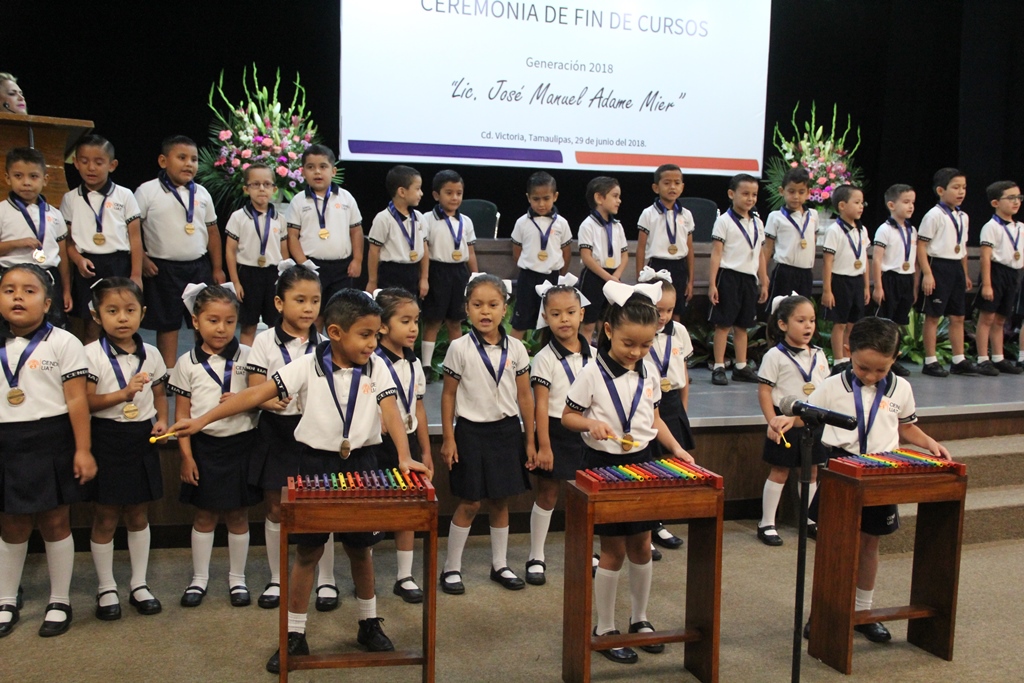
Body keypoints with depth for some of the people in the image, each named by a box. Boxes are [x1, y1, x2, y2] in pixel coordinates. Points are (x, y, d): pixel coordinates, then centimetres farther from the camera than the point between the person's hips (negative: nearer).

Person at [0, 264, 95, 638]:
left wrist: (83, 450, -10)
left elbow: (77, 400, -7)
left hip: (50, 444, -3)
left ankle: (60, 601, 21)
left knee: (54, 522, 7)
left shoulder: (63, 343, -5)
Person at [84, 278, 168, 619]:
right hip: (107, 441, -3)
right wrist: (124, 393, -26)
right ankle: (106, 588, 21)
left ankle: (139, 584, 25)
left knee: (139, 515, 13)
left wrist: (161, 420, -4)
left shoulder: (150, 354, 4)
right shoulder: (92, 354, -9)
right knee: (105, 518, 6)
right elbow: (87, 402, -14)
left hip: (142, 441, 4)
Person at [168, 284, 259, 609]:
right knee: (204, 515, 11)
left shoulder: (248, 357, -2)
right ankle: (199, 578, 25)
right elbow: (182, 413, 1)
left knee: (238, 515, 9)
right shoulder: (187, 363, -1)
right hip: (204, 446, 0)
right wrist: (186, 456, -3)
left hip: (240, 445, 0)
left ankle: (237, 578, 23)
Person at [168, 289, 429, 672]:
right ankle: (294, 635, 18)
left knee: (360, 549, 14)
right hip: (316, 464, -1)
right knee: (307, 552, 6)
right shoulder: (307, 367, -9)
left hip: (361, 466, 1)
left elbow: (391, 412, -14)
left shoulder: (376, 370, -4)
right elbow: (257, 394, -13)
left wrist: (404, 456, -32)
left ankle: (369, 624, 33)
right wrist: (202, 420, -20)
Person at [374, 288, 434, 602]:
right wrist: (403, 454, -26)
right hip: (380, 445, -6)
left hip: (408, 442, 6)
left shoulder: (414, 363, 6)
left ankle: (405, 577, 22)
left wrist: (425, 451, 14)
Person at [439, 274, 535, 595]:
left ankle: (500, 565, 25)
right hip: (471, 432, -2)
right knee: (470, 502, 1)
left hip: (507, 431, 3)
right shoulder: (459, 348, -7)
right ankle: (451, 568, 16)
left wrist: (530, 440, 4)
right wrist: (448, 438, -5)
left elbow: (525, 396, 4)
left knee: (500, 501, 11)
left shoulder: (516, 348, 0)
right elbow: (448, 395, -2)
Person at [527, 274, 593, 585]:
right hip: (556, 433, -4)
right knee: (547, 495, 5)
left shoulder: (593, 354, 4)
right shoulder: (545, 358, -9)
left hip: (586, 434, 4)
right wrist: (543, 445, -14)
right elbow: (540, 404, -11)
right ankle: (536, 558, 17)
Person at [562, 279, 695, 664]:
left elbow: (653, 418, 12)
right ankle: (605, 629, 17)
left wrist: (675, 447, -1)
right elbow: (568, 416, -6)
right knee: (613, 550, 2)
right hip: (605, 466, -5)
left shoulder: (649, 373, 2)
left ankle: (639, 619, 31)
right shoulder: (592, 374, -13)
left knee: (641, 546, 13)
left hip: (644, 463, 5)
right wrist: (590, 422, -26)